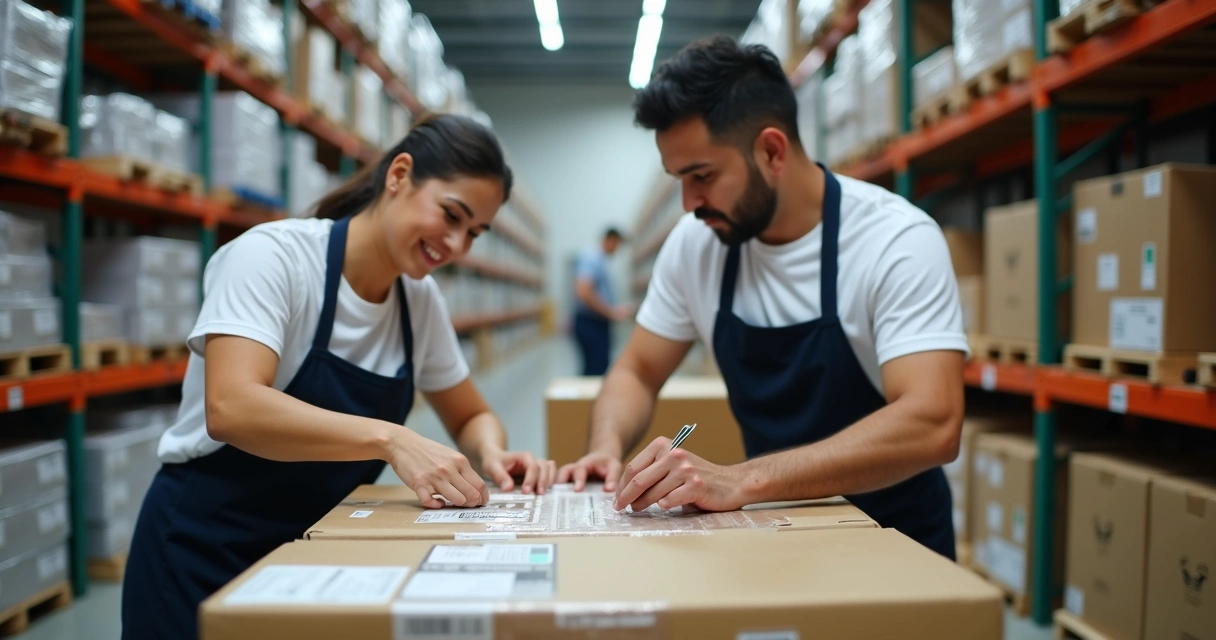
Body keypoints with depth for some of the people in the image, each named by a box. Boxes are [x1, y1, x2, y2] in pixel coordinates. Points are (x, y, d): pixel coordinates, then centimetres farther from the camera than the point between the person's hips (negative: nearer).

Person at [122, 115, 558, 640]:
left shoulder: (420, 299, -1)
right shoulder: (274, 254, -19)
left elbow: (470, 416, 9)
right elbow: (231, 410, -32)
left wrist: (492, 455, -13)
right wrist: (390, 439, -41)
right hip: (208, 548, -5)